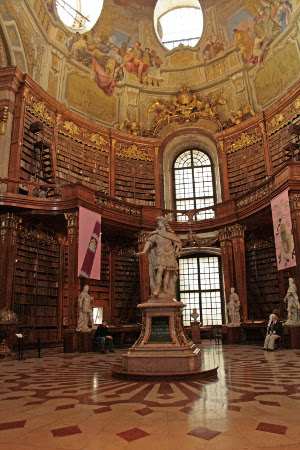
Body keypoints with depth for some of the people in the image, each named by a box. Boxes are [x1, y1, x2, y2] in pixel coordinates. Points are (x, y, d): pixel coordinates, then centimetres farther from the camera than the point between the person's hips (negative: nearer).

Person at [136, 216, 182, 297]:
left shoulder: (171, 233, 10)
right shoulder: (156, 233, 6)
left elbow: (178, 242, 15)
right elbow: (149, 241, -7)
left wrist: (176, 252, -1)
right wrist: (144, 251, -21)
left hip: (170, 255, 2)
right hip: (160, 255, -1)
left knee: (167, 272, -5)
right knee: (160, 270, -19)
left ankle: (165, 289, -3)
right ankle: (157, 289, -20)